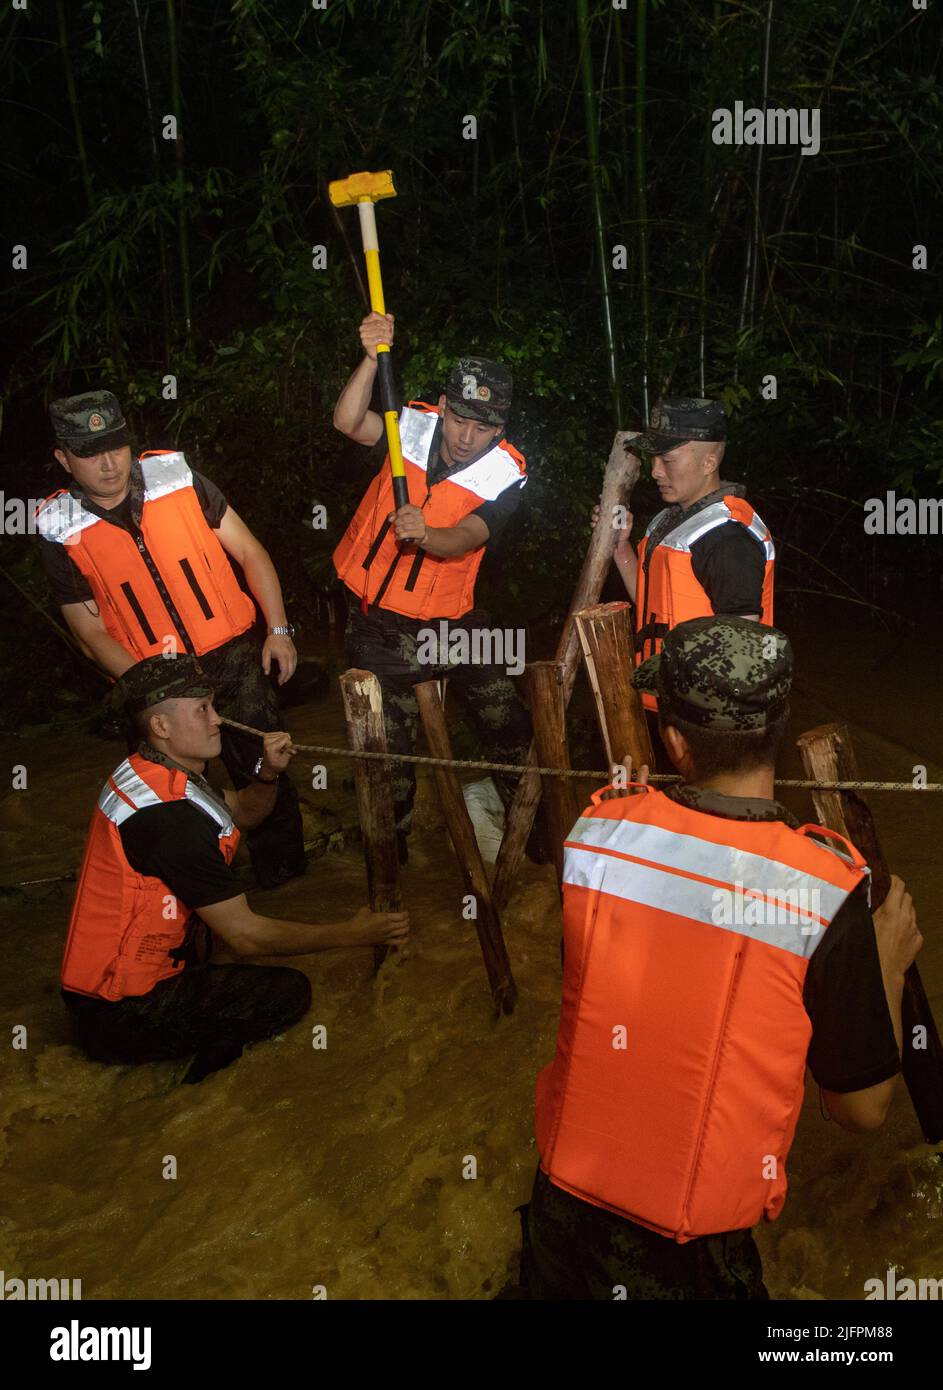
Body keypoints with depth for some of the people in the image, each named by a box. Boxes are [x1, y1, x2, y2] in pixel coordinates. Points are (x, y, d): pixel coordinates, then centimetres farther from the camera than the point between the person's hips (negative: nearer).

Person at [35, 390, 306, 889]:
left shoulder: (177, 477, -5)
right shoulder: (61, 532, -6)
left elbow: (249, 552, 2)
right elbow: (92, 632, -1)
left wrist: (278, 629, -5)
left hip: (234, 659, 0)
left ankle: (286, 879, 25)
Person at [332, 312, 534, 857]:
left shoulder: (506, 473, -14)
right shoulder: (416, 424, -8)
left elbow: (463, 541, -28)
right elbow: (349, 422, -26)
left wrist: (424, 535, -49)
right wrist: (373, 358, -41)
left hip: (449, 619, 0)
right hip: (375, 617, 0)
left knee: (511, 728, 6)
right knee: (391, 746, 7)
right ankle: (393, 848, 30)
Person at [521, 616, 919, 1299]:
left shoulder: (598, 830, -16)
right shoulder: (827, 889, -24)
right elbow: (862, 1108, -12)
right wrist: (889, 964, 2)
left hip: (565, 1189, 2)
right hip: (698, 1242, -2)